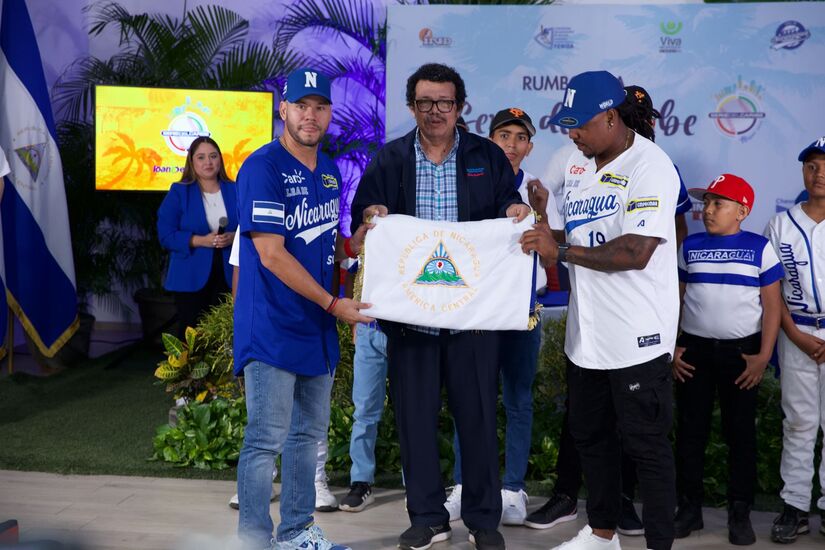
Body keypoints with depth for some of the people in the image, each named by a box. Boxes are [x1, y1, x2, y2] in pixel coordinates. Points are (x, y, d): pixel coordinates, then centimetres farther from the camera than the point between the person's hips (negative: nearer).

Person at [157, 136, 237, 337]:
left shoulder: (234, 191, 8)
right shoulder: (179, 192, 0)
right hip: (191, 278, -2)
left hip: (228, 276, 2)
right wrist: (200, 240, -18)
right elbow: (166, 235, -6)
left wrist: (234, 237, -14)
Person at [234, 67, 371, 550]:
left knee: (309, 433, 15)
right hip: (273, 328, -8)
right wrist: (333, 303, -15)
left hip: (318, 327, 8)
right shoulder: (263, 166, -13)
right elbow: (272, 255, -18)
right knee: (266, 441, -3)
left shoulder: (330, 171, 12)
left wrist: (356, 241, 3)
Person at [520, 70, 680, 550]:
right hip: (587, 331, 8)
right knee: (590, 437, 19)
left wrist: (560, 250, -20)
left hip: (637, 338, -8)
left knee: (646, 444, 3)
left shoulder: (651, 167, -17)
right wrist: (546, 236, 0)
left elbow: (635, 253, -25)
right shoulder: (578, 162, 9)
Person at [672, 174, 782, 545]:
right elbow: (675, 299, 9)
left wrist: (763, 356, -8)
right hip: (694, 349, 2)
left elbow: (772, 304, -2)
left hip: (741, 351, -2)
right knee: (690, 430, 6)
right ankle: (690, 507, 18)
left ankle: (740, 513, 16)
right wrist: (671, 346, 3)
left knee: (740, 432, 6)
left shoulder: (759, 248, -1)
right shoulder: (689, 247, 6)